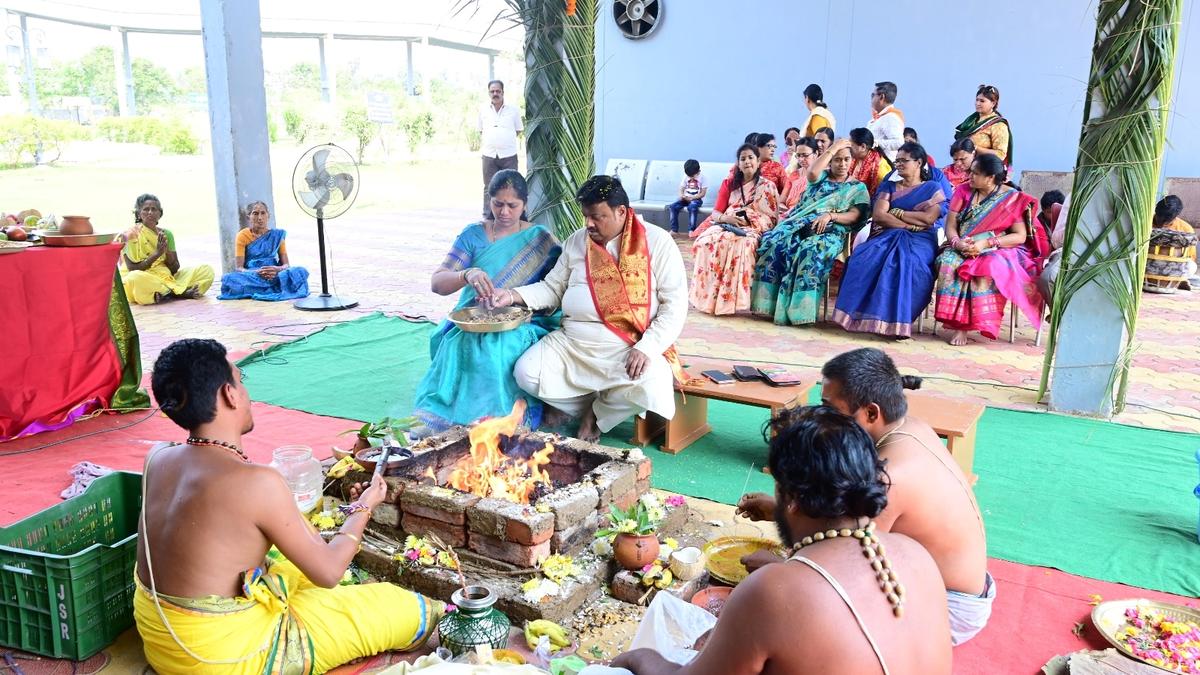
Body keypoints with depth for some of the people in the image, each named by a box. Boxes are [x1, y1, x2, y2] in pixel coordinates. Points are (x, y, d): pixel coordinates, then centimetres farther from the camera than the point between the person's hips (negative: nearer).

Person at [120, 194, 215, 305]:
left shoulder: (166, 234, 9)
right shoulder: (131, 235, -2)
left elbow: (175, 269, 6)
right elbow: (132, 269, -11)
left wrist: (167, 251, -12)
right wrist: (157, 253, -17)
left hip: (166, 278, 4)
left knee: (207, 270, -9)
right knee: (136, 278, -42)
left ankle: (168, 292, -26)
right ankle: (182, 292, -25)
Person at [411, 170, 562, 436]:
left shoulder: (540, 239, 8)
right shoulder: (474, 235, 8)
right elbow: (436, 283, -1)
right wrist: (467, 274, -23)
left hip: (522, 323, -1)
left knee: (502, 344, -35)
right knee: (463, 341, -34)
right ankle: (437, 420, -32)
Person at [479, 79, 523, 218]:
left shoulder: (513, 110, 2)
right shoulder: (483, 109, 7)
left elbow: (519, 130, 13)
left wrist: (506, 139, 6)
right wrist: (484, 144, 8)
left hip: (509, 156, -1)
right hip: (489, 156, 1)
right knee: (489, 188, 5)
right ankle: (487, 217, 10)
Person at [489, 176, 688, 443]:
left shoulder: (657, 243, -3)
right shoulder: (576, 241, 11)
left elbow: (675, 303, -8)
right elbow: (553, 289, 15)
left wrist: (647, 348, -20)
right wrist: (514, 295, -4)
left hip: (630, 347, -4)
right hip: (572, 342, 4)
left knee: (650, 388, -33)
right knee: (526, 373, -17)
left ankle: (596, 415, 2)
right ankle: (599, 405, 6)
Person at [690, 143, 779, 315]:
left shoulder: (767, 186, 10)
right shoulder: (731, 185, 21)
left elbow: (772, 218, 2)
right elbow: (716, 212, 14)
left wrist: (747, 217, -13)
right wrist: (726, 218, -10)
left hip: (753, 230, -4)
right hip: (727, 225, 4)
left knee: (736, 245, -39)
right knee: (706, 241, -30)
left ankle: (727, 299, -34)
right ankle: (707, 297, -28)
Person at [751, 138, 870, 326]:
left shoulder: (858, 188, 17)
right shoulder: (821, 177, 24)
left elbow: (854, 216, 1)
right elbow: (812, 172, -3)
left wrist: (830, 215, -16)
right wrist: (832, 149, 6)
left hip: (831, 231, -3)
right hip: (801, 225, 3)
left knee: (811, 251, -38)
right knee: (777, 244, -30)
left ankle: (798, 309, -37)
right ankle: (773, 304, -29)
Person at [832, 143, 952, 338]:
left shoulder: (933, 188, 14)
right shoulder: (889, 187, 21)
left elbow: (928, 219, -4)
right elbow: (878, 215, 3)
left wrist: (896, 212, 2)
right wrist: (910, 224, -7)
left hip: (920, 240, -3)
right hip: (888, 236, 3)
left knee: (905, 263, -39)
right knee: (864, 258, -32)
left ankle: (897, 320, -41)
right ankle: (862, 315, -34)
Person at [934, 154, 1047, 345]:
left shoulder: (1013, 198, -2)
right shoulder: (963, 191, 8)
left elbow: (1020, 236, -6)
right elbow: (950, 226, 4)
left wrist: (986, 243, -19)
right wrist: (957, 242, -19)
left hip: (999, 251, -2)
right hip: (963, 249, 3)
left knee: (987, 268, -36)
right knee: (948, 262, -31)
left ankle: (964, 324, -30)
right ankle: (957, 322, -31)